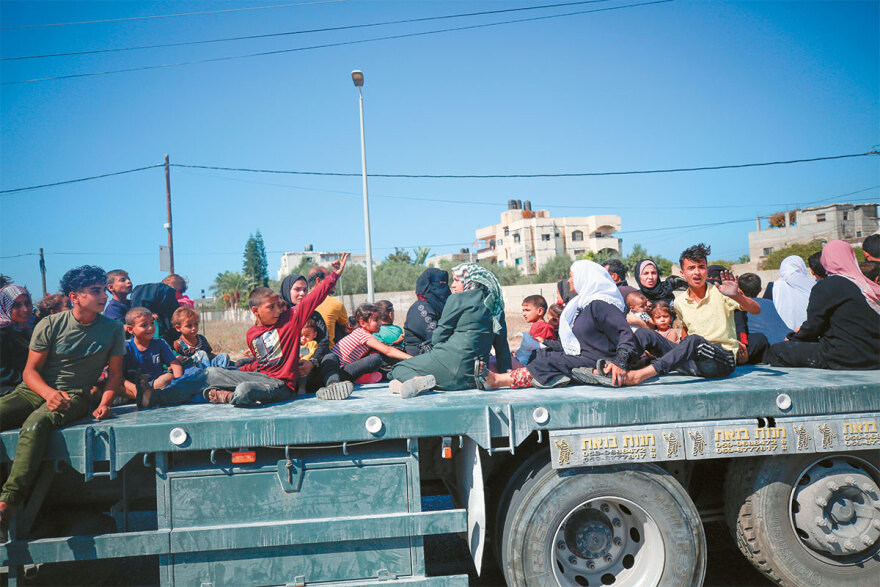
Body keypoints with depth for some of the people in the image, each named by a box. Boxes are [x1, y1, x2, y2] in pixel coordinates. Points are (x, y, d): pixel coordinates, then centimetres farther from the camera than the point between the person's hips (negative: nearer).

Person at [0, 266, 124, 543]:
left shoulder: (112, 329, 4)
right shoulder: (50, 325, 0)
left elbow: (115, 372, 10)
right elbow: (30, 371, 1)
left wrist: (105, 403, -8)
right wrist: (50, 393, -20)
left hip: (74, 395, -2)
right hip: (33, 390, 2)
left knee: (36, 424, -34)